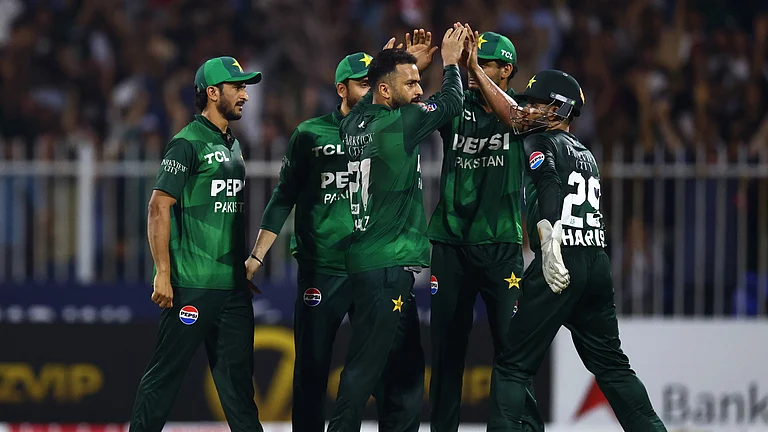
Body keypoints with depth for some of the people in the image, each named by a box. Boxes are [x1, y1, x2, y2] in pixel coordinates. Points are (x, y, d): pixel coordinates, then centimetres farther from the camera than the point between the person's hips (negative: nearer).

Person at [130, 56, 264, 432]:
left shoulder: (233, 146, 17)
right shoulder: (188, 144, -9)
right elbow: (159, 207, -13)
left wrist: (245, 267, 21)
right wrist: (163, 274, -17)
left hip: (233, 284, 8)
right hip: (192, 284, -8)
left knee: (237, 374, 7)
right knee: (166, 372, -3)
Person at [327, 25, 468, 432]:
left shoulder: (355, 123, 8)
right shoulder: (397, 124, -13)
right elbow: (450, 102, -2)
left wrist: (404, 62, 26)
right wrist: (451, 62, 16)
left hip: (366, 258, 9)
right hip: (387, 265, -9)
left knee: (404, 365, 13)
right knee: (366, 366, -9)